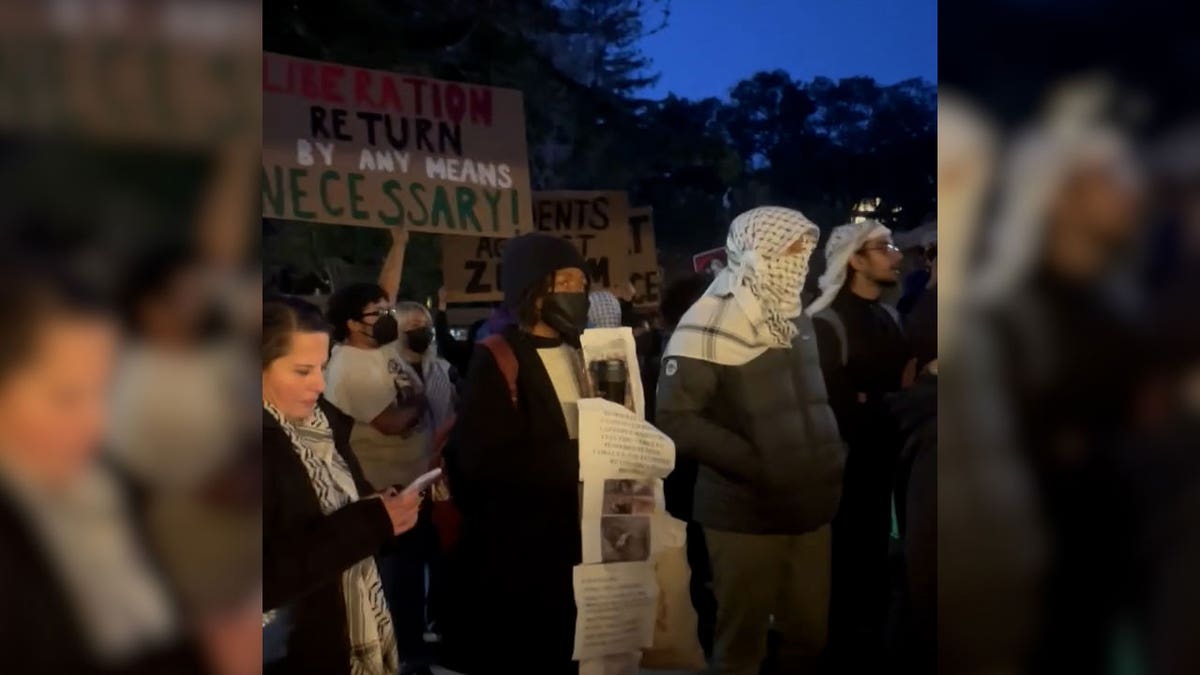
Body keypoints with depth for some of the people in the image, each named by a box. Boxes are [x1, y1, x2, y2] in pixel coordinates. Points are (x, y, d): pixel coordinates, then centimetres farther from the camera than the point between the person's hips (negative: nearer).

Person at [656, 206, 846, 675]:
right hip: (747, 516, -7)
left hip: (810, 508, 7)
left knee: (811, 634, 15)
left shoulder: (795, 320, 12)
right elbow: (676, 420, -20)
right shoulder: (710, 325, -14)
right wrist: (756, 464, -20)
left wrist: (834, 452, 7)